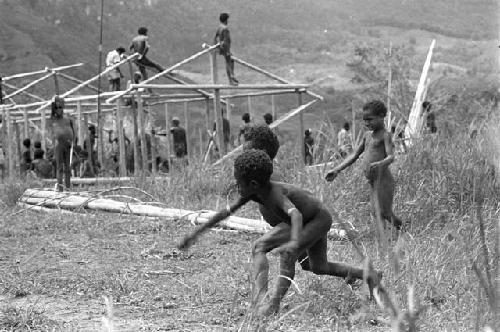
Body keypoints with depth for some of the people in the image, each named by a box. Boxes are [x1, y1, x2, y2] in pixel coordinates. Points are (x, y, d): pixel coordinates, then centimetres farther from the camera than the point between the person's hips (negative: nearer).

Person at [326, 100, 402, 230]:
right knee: (377, 213, 10)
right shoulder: (367, 135, 15)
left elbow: (391, 157, -22)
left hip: (383, 180, -8)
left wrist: (379, 163, -43)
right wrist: (337, 170, 12)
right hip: (372, 182, 8)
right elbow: (355, 155, 19)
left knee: (384, 213, -10)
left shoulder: (385, 135, -8)